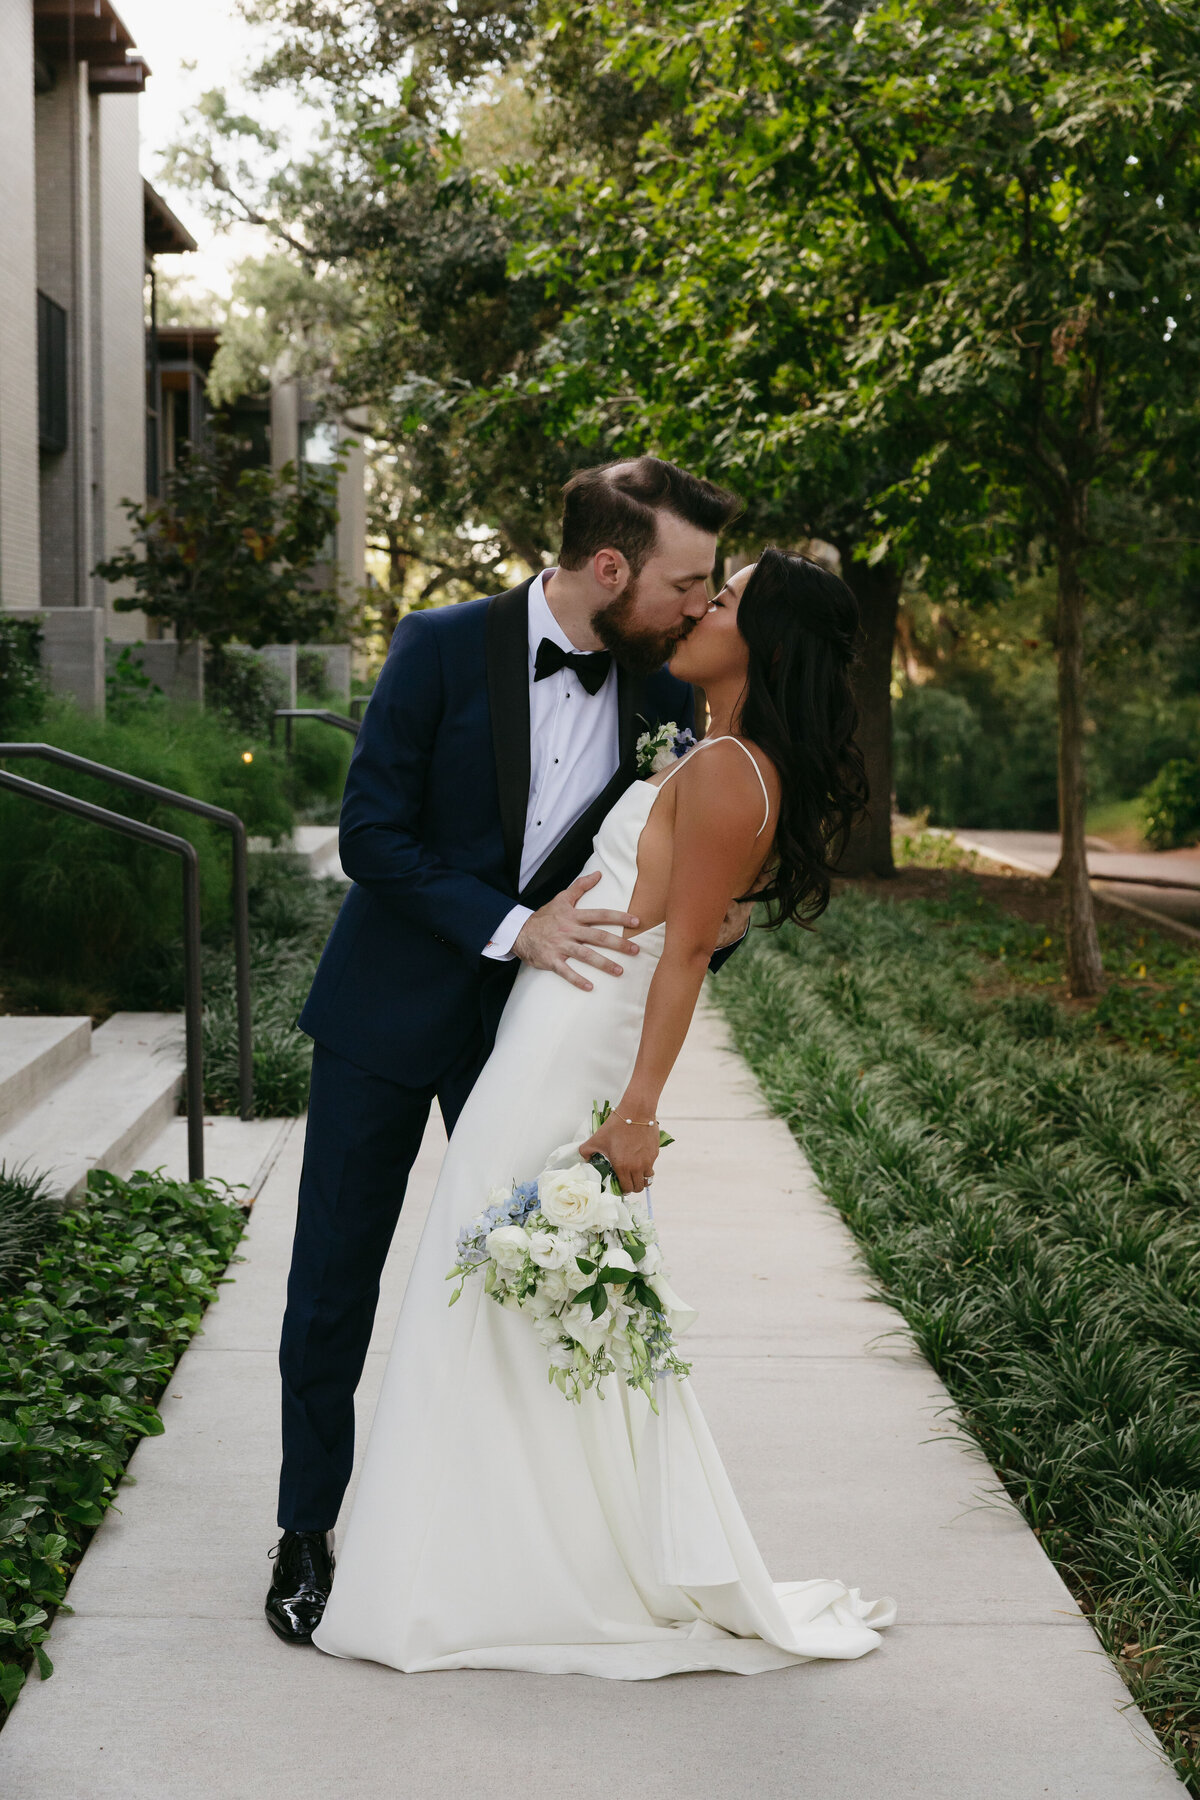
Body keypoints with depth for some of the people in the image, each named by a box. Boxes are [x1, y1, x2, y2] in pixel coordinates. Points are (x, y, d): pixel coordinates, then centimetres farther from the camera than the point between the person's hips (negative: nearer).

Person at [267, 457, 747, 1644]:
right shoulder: (444, 648, -14)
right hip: (390, 1010, -2)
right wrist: (512, 927, -26)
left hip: (536, 1017, 3)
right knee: (335, 1278, 5)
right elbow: (372, 834, -17)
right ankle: (306, 1533, 20)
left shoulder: (659, 693, -3)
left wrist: (717, 915, -18)